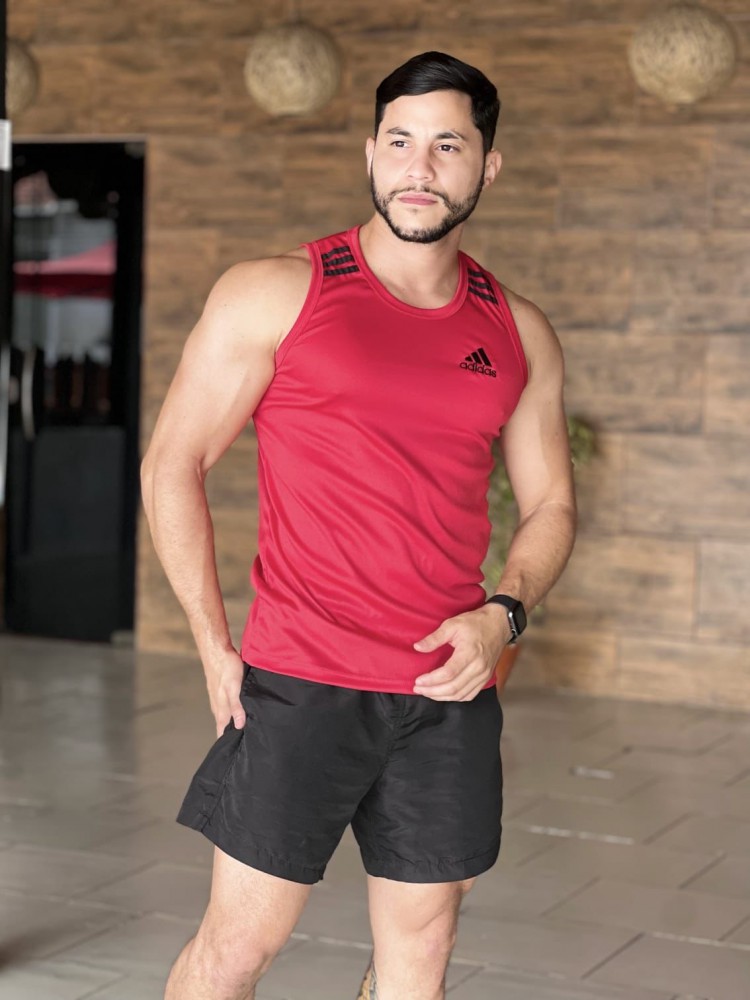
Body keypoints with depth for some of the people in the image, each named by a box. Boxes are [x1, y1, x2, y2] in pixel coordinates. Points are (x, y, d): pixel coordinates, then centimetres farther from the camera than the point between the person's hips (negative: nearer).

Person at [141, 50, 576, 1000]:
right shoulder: (275, 295, -3)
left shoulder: (519, 333, 9)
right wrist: (215, 646, -5)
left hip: (449, 690, 4)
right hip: (299, 685, -4)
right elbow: (173, 465, 0)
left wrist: (503, 614, -4)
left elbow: (548, 503, 16)